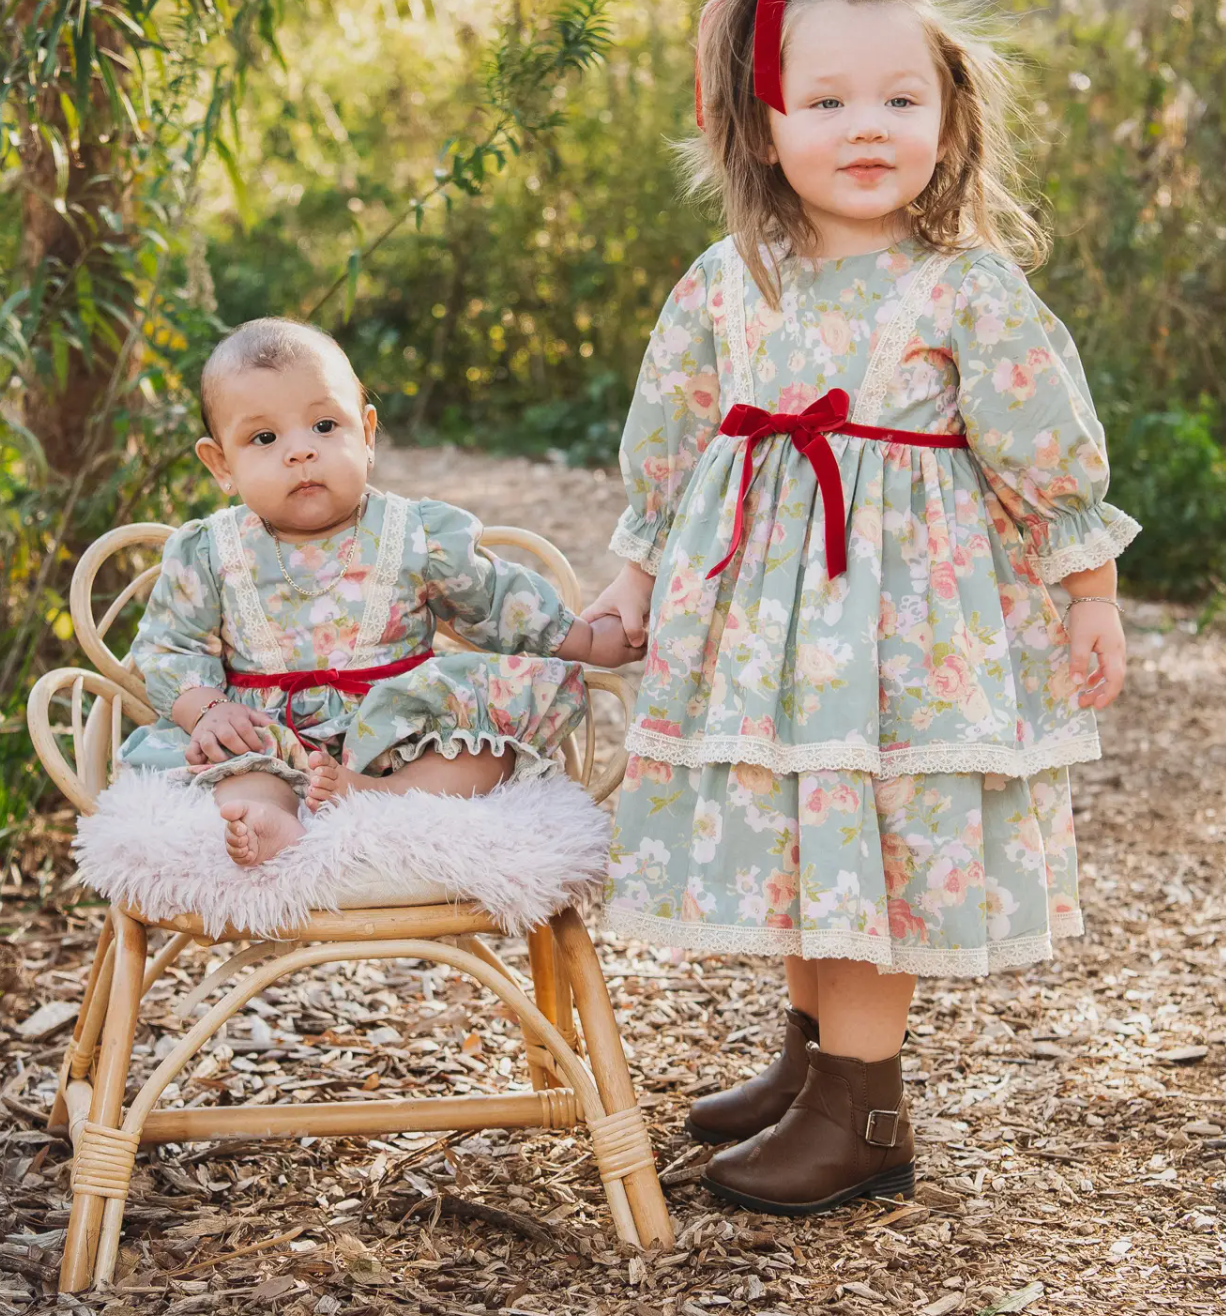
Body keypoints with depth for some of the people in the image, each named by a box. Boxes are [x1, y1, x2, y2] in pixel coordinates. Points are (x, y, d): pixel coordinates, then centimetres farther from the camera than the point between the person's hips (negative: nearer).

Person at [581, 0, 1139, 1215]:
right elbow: (664, 439, 13)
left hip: (909, 610, -4)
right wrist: (637, 578, 17)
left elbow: (1051, 444, -4)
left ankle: (863, 1115, 9)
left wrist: (1090, 592, -1)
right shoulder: (724, 285, 2)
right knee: (791, 839, 13)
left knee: (874, 844, -2)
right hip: (762, 608, 5)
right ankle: (814, 1054, 32)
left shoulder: (970, 286, -9)